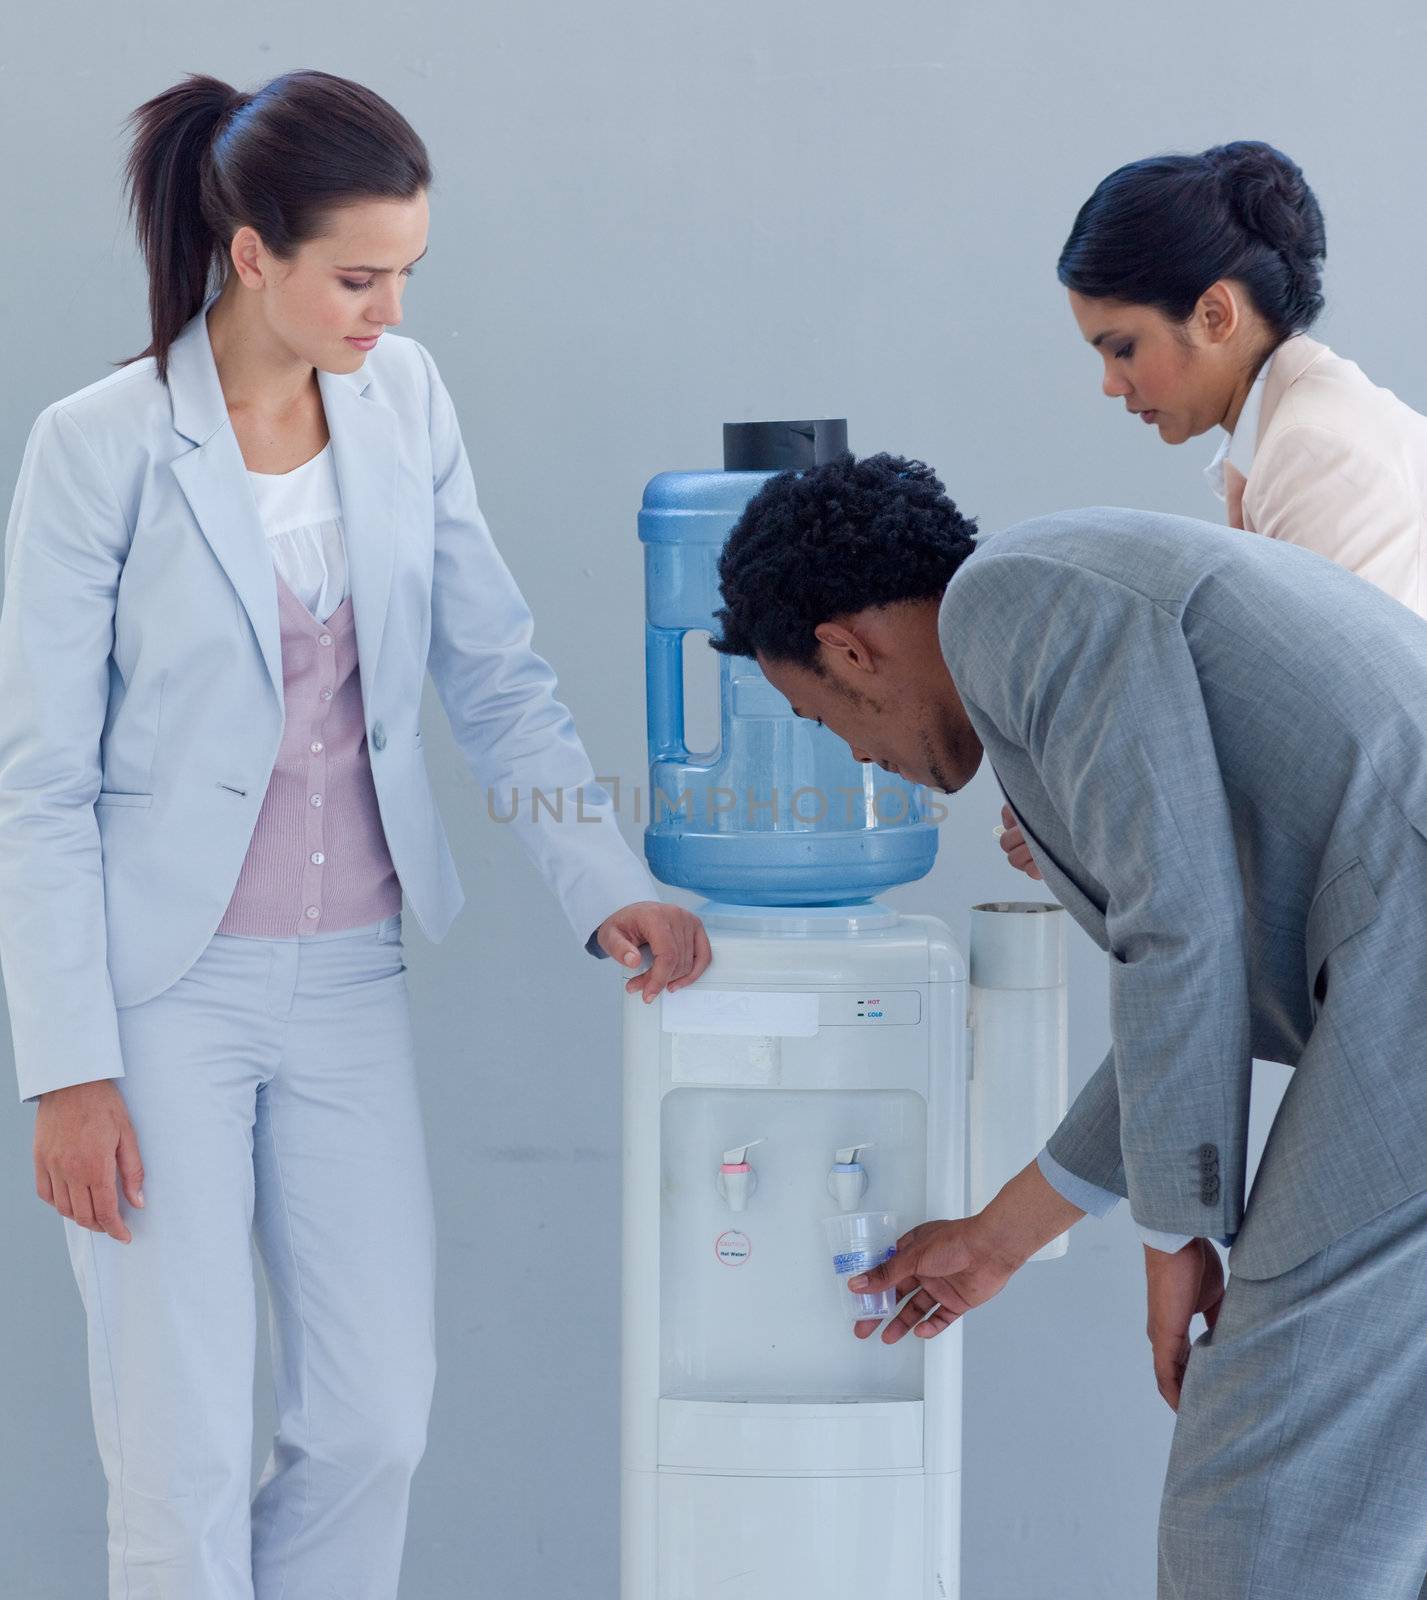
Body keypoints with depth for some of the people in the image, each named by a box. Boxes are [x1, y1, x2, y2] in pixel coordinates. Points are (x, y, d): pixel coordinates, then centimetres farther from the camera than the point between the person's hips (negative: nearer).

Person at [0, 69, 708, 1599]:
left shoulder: (403, 398, 0)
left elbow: (495, 675, 7)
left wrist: (606, 883, -6)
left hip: (348, 976, 5)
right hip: (161, 985, -5)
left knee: (377, 1418, 7)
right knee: (186, 1453, -1)